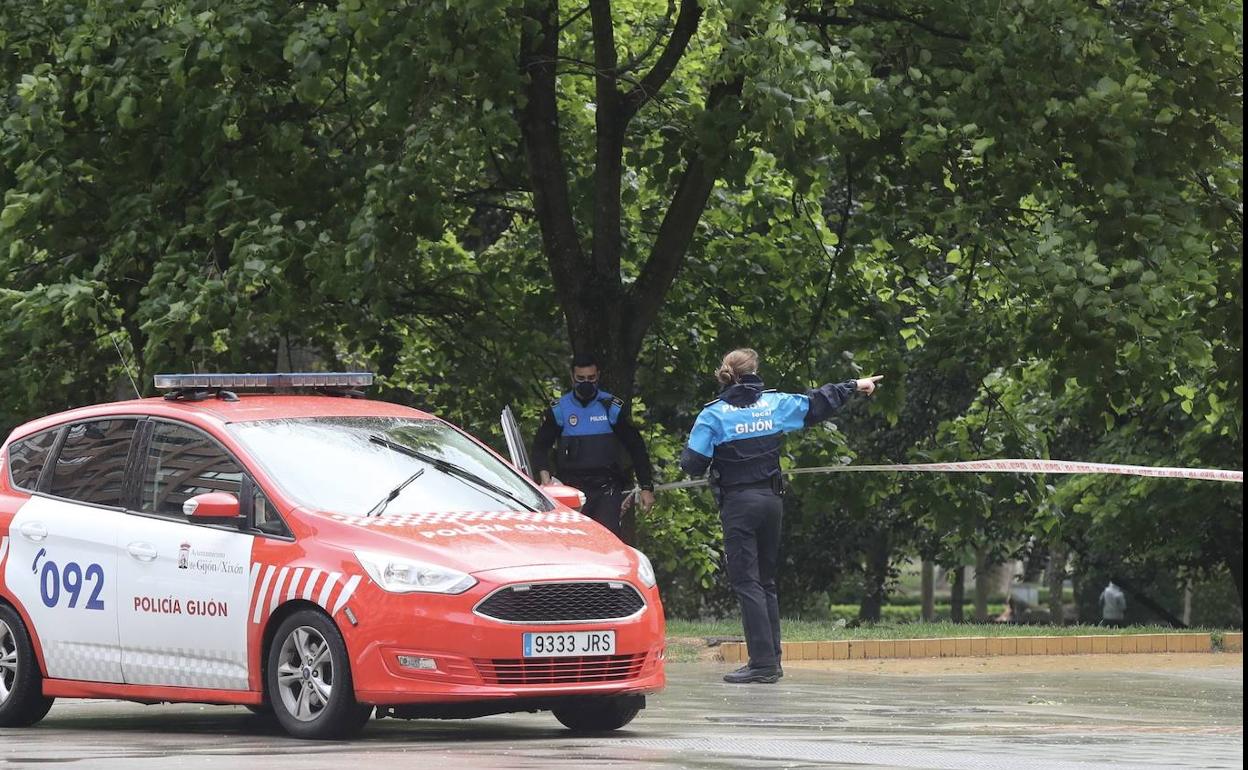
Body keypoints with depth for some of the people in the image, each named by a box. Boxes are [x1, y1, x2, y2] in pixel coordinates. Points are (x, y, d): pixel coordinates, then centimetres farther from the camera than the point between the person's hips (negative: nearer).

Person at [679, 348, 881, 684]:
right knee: (766, 582, 14)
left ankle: (763, 662, -13)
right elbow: (817, 403, 16)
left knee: (746, 583, -5)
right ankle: (771, 660, 16)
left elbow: (692, 464, -10)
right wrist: (854, 386, 31)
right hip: (771, 501, 5)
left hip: (738, 505, -5)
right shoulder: (774, 404, 3)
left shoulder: (713, 415, -8)